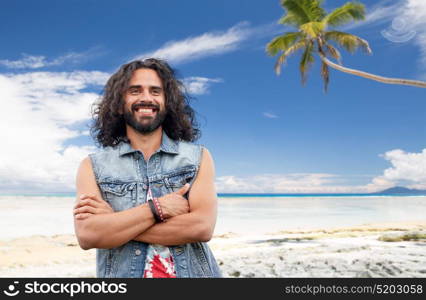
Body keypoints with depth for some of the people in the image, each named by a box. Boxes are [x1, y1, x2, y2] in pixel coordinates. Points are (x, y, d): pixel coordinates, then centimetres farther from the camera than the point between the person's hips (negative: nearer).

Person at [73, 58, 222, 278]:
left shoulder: (198, 157, -3)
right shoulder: (93, 166, -2)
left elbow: (201, 227, -16)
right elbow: (87, 236, -14)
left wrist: (114, 222, -13)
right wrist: (157, 208, -17)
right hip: (121, 272, 0)